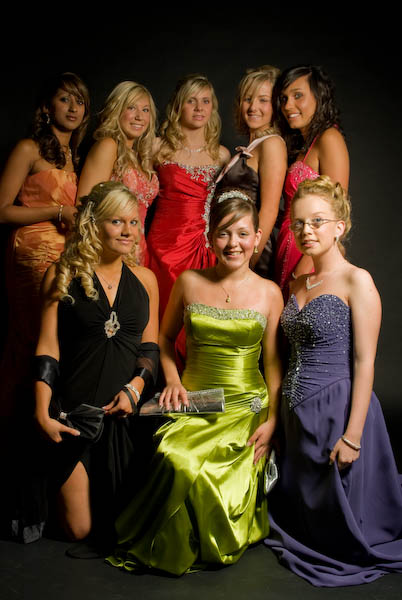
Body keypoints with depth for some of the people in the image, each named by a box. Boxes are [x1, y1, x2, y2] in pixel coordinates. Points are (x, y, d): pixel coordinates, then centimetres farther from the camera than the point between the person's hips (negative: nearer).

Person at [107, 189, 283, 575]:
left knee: (225, 492, -25)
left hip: (247, 406, -1)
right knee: (180, 461, -29)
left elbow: (273, 362, 4)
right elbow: (165, 338, 17)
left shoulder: (269, 293, 2)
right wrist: (173, 380, 1)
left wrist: (272, 419, -5)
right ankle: (169, 548, -2)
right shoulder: (189, 282, 5)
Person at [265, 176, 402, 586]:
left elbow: (364, 361, -16)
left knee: (338, 514, 7)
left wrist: (352, 435, -20)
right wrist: (279, 416, 12)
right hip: (297, 411, 7)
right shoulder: (297, 284, 11)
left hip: (338, 408, -7)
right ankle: (306, 552, 43)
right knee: (300, 504, 20)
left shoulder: (356, 281, -12)